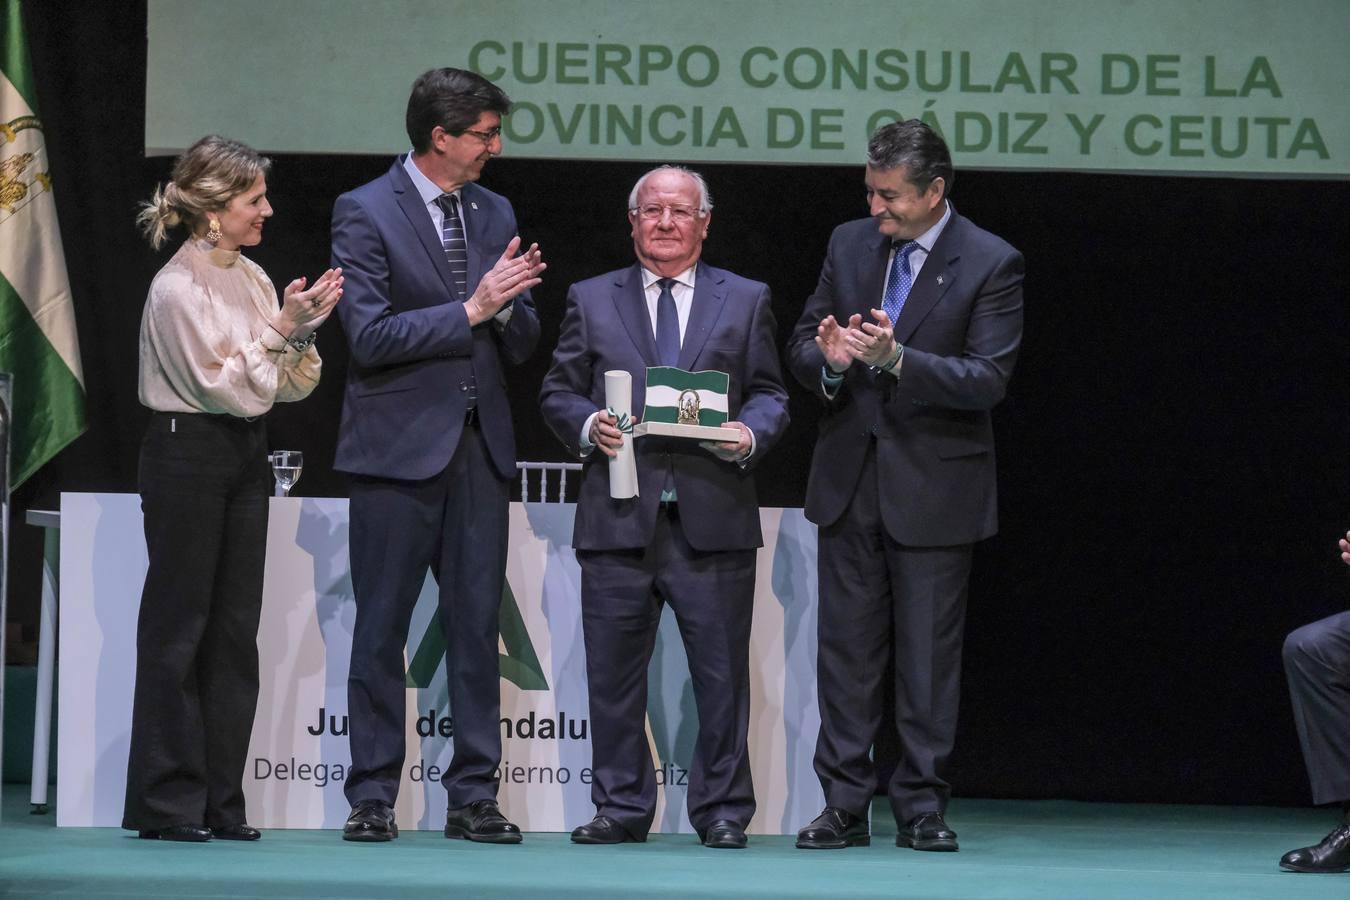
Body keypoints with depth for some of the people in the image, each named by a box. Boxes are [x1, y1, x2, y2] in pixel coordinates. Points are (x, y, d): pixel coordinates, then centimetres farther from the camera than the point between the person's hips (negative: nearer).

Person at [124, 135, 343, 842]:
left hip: (246, 454, 7)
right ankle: (165, 803, 4)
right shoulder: (177, 287, -13)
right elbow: (222, 385, -15)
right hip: (189, 456, -7)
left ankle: (219, 800, 11)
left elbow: (289, 386, 10)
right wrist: (279, 329, -16)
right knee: (178, 625, -2)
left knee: (235, 627, 6)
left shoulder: (252, 278, 9)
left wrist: (302, 332, -6)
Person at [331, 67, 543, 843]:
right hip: (400, 447, -5)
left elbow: (523, 344, 13)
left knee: (478, 627, 4)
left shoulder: (495, 214, 12)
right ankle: (373, 796, 6)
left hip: (479, 448, 5)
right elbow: (370, 335, -13)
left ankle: (474, 795, 7)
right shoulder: (366, 213, -5)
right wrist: (470, 310, -16)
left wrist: (510, 304, -9)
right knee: (382, 629, 1)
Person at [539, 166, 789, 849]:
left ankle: (721, 810, 9)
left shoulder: (745, 301, 13)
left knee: (721, 670, 0)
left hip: (713, 515, -1)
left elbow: (770, 395, 10)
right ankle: (621, 807, 12)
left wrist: (749, 434, -11)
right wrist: (588, 425, -8)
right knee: (613, 671, 2)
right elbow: (557, 392, 12)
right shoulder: (591, 300, 13)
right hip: (618, 516, 1)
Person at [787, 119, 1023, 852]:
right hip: (850, 481, 4)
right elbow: (801, 346, 10)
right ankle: (844, 804, 10)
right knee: (846, 647, 5)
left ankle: (922, 807, 9)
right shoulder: (850, 244, 6)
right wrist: (828, 359, -15)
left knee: (928, 655, 2)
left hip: (934, 488, -4)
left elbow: (987, 380, -15)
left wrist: (895, 358, -27)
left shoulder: (991, 265, -8)